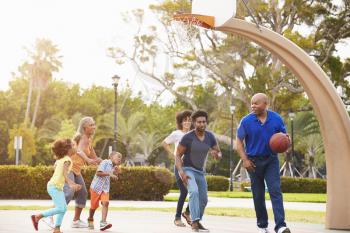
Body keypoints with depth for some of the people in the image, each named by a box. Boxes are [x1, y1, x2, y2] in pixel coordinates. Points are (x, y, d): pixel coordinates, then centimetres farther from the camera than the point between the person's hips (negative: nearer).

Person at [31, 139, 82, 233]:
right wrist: (70, 184, -34)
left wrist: (74, 185, 20)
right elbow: (65, 173, -23)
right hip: (55, 186, -10)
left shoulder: (60, 160, 18)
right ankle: (37, 217, -11)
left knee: (64, 208, 9)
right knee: (60, 208, -14)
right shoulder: (67, 159, -9)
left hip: (57, 186, 10)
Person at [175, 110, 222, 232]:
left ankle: (196, 221, 36)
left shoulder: (210, 136, -6)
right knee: (194, 192, -31)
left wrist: (216, 154, -25)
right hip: (187, 170, -6)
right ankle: (195, 223, -33)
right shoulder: (187, 137, -20)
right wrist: (181, 172, -29)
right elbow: (178, 156, -15)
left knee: (203, 200, 13)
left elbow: (219, 155, 1)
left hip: (200, 172, 6)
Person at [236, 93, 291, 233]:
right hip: (254, 161, 1)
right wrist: (245, 160, -10)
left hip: (271, 160, 0)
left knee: (275, 191, -13)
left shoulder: (276, 119, -2)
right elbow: (239, 141, -1)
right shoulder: (246, 121, -5)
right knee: (258, 194, 8)